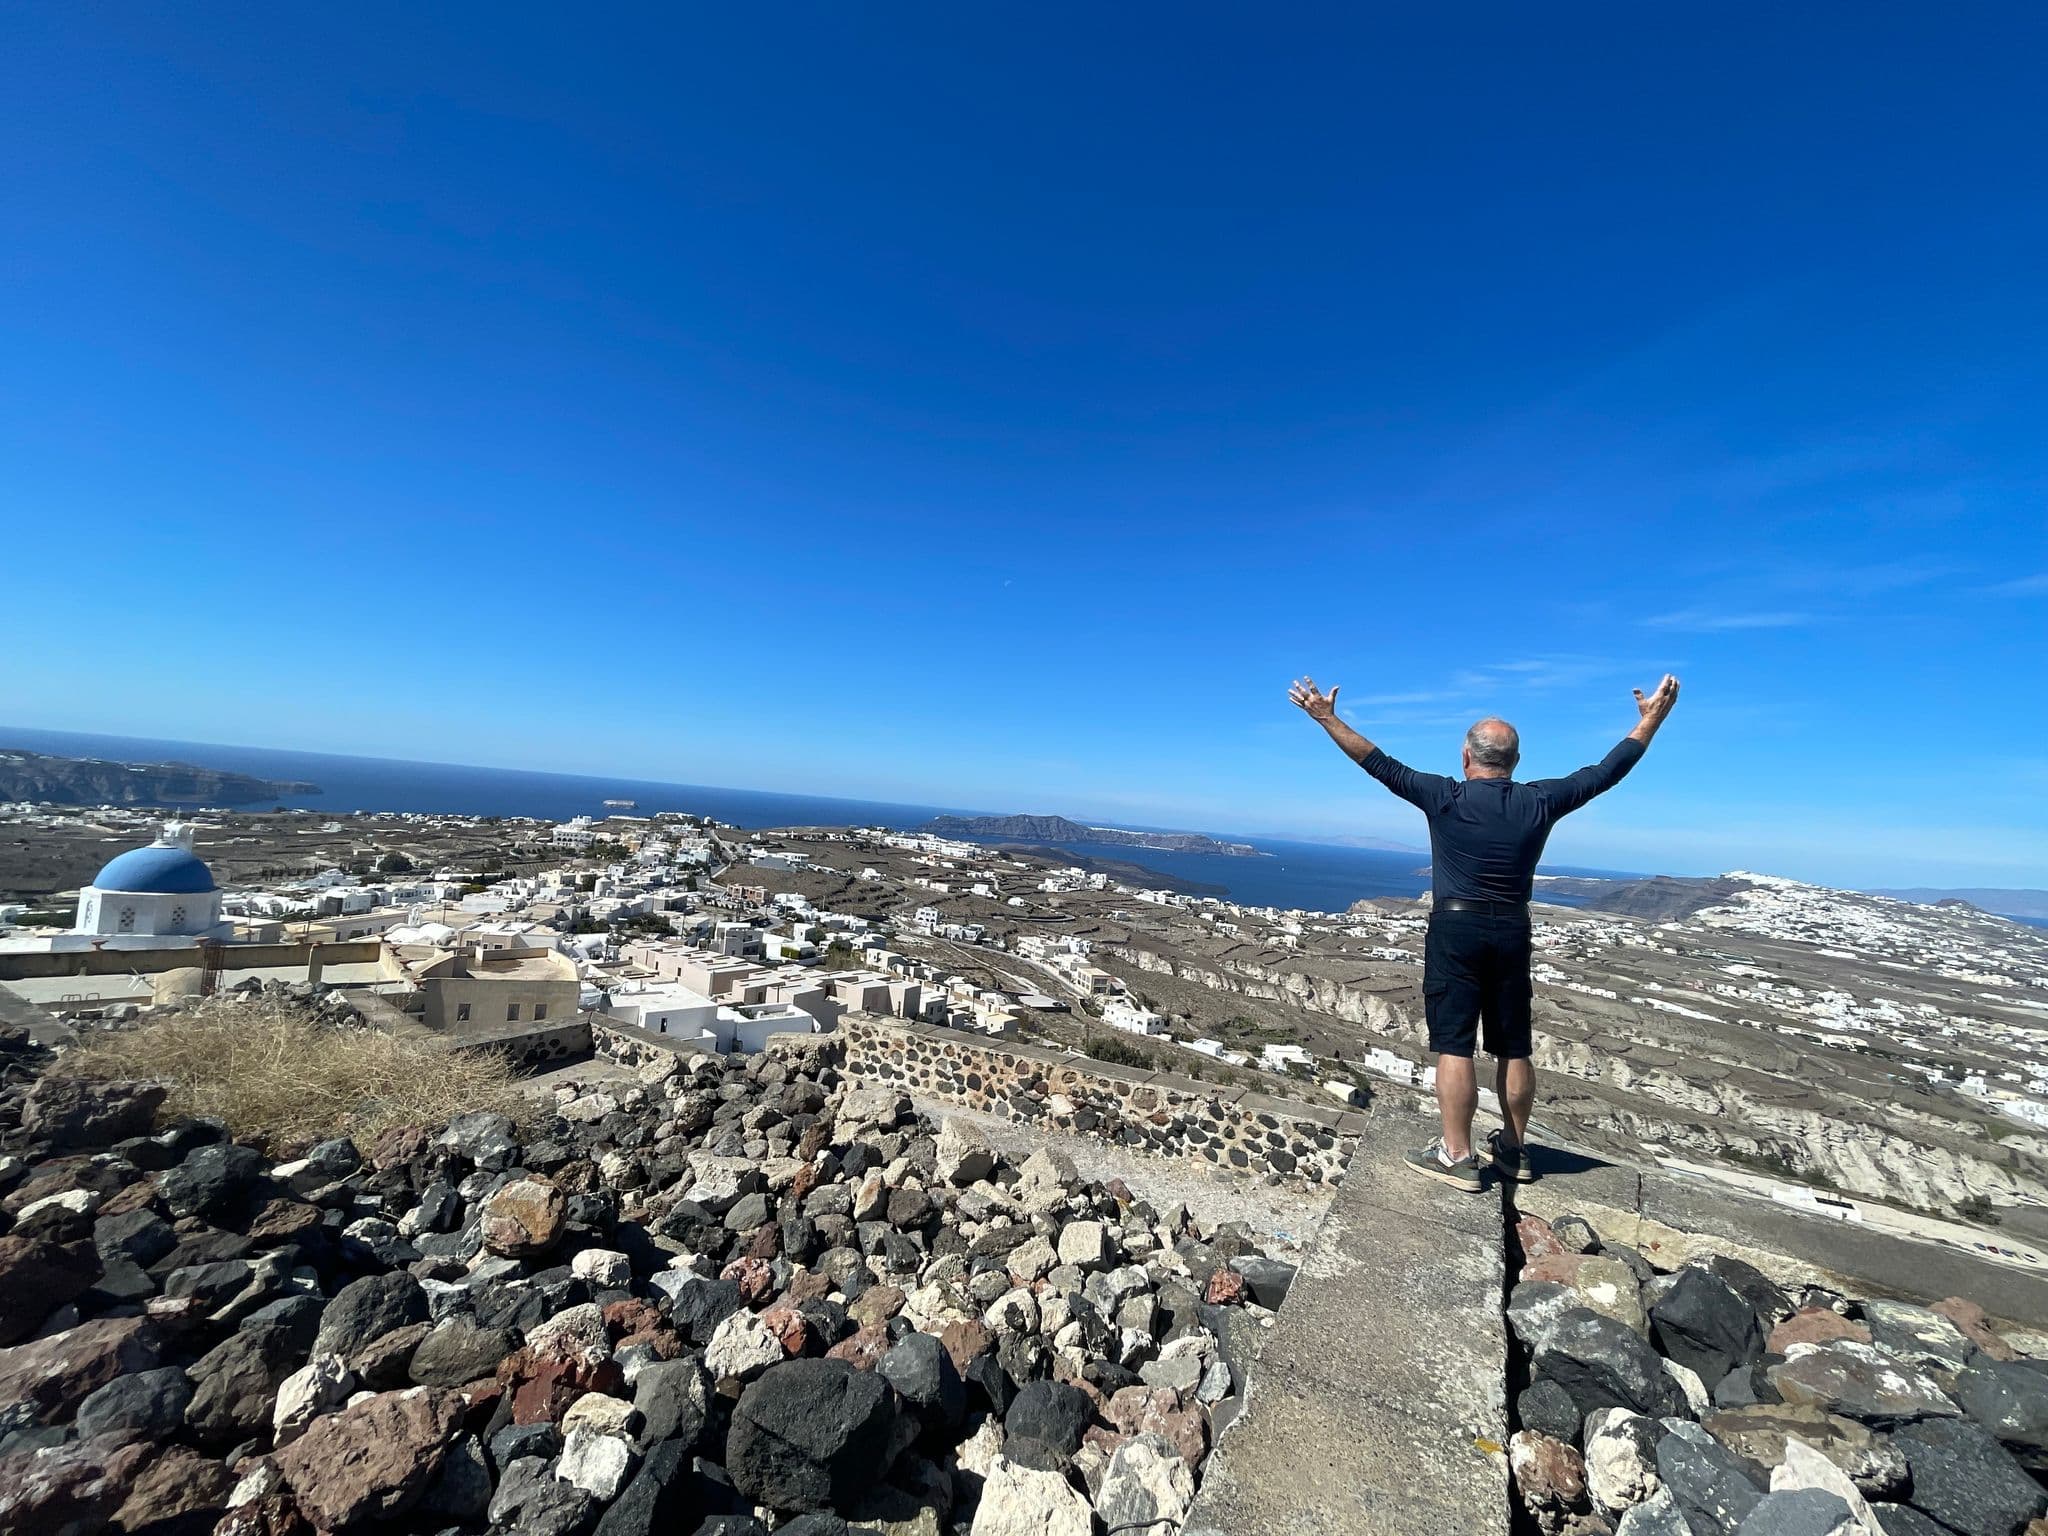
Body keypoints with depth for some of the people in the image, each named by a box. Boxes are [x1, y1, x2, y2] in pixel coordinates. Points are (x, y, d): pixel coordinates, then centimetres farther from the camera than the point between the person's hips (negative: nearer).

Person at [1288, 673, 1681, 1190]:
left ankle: (1457, 1157, 4)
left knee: (1453, 1045, 0)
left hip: (1456, 929, -4)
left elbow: (1381, 765, -12)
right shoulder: (1540, 801, -1)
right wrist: (1651, 720, 21)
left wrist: (1327, 718, -8)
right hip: (1512, 933, 5)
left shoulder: (1445, 798, -11)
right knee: (1513, 1048, 14)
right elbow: (1605, 772, 10)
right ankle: (1514, 1149, 29)